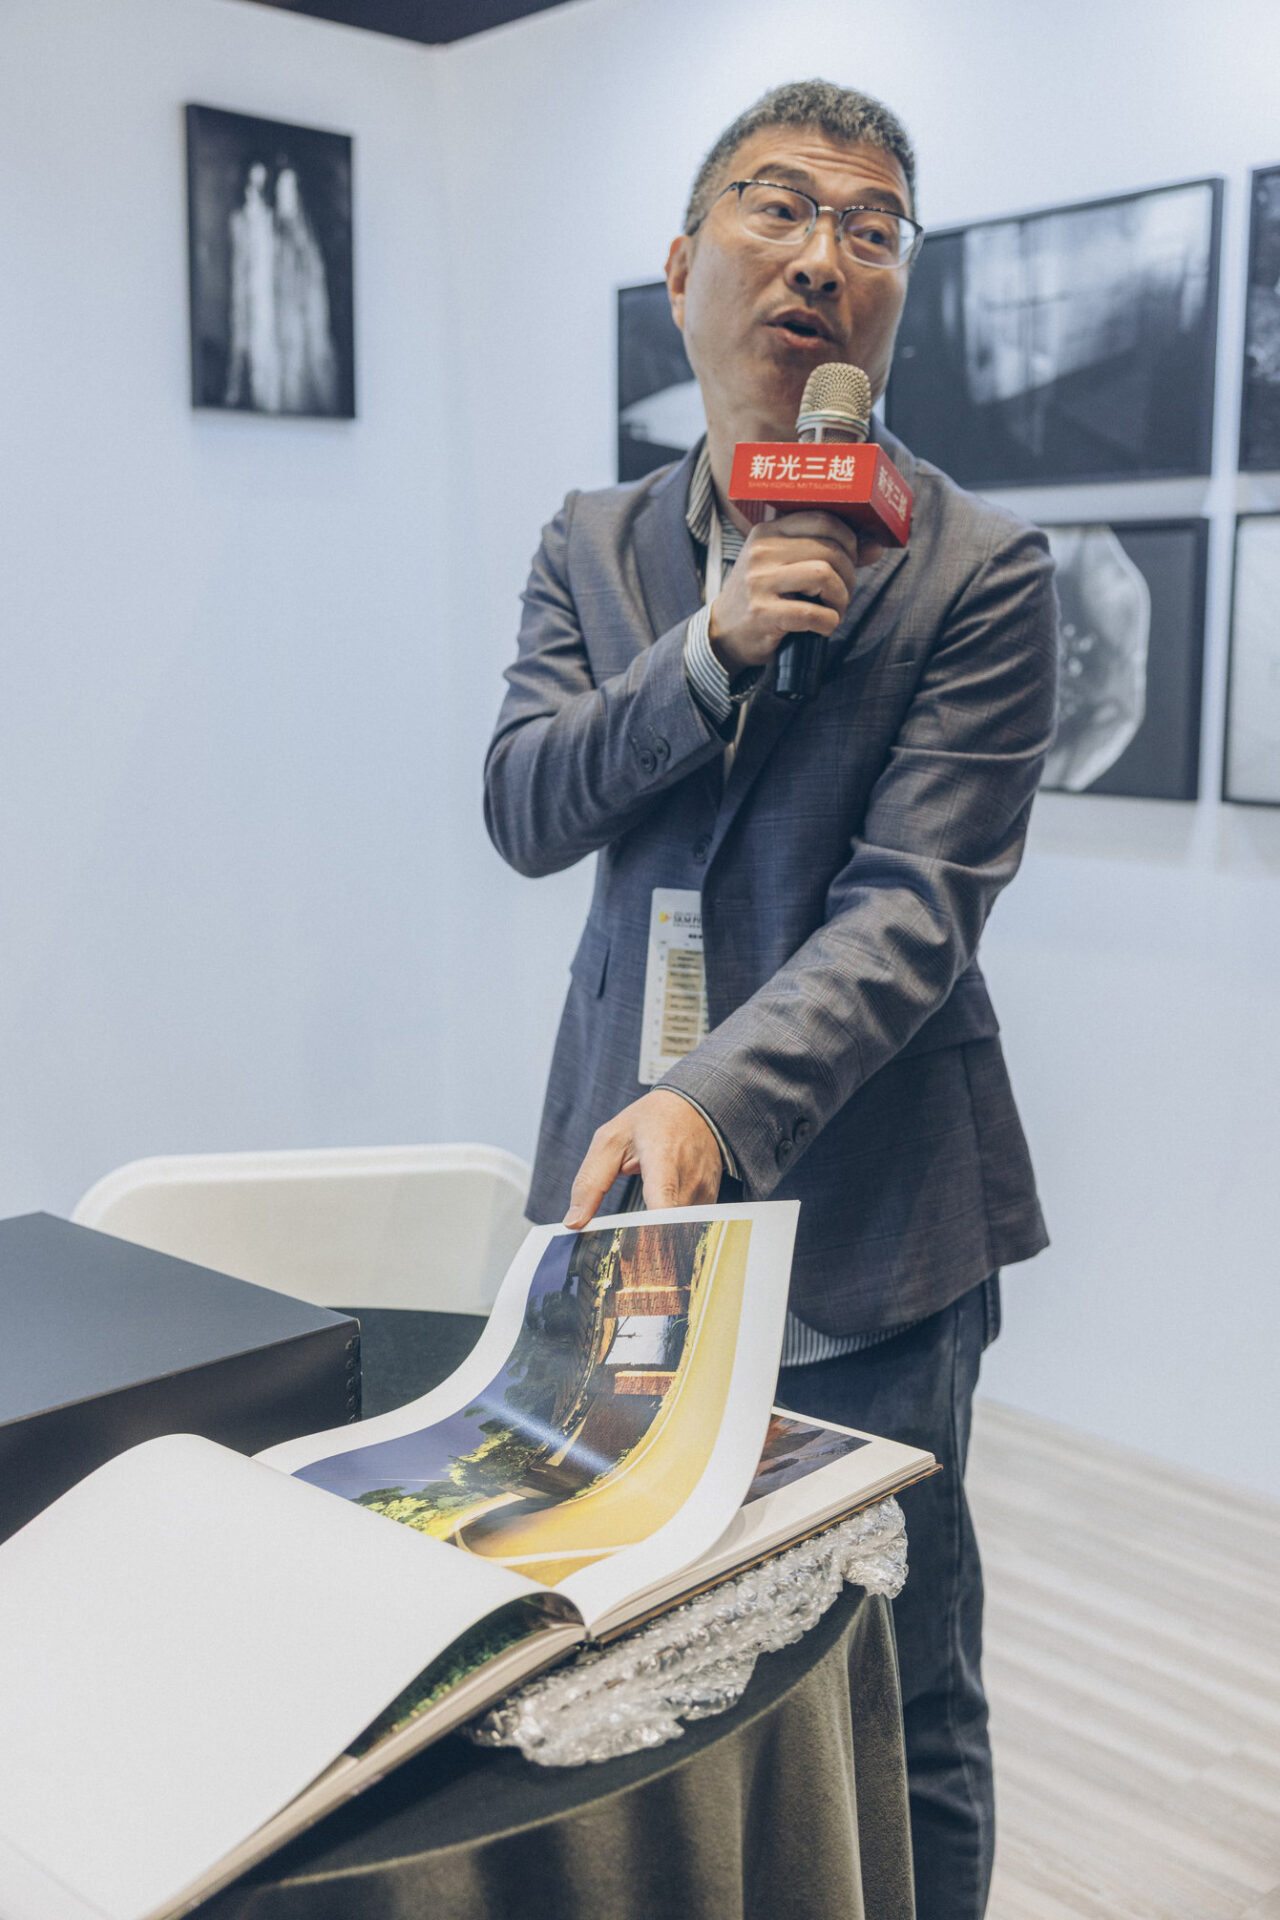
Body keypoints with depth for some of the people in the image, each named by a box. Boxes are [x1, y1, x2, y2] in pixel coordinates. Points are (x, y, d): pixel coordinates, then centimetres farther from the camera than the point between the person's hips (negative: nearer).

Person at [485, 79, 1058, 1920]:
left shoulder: (981, 571, -6)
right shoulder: (593, 544, 10)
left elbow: (914, 905, -14)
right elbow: (523, 812, -1)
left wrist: (711, 1104, -29)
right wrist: (712, 646, -16)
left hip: (861, 1205, -4)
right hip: (625, 1159, 4)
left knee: (897, 1696, 9)